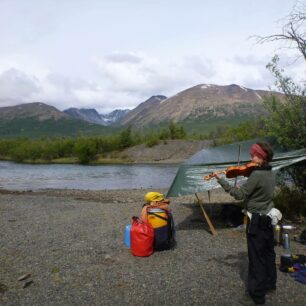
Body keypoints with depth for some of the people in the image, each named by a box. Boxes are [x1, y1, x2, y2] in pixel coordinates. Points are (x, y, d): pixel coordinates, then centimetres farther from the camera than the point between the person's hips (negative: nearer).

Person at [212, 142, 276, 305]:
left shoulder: (257, 174, -24)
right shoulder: (270, 173, 4)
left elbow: (240, 194, -23)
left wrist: (220, 179, -21)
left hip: (256, 220, -9)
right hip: (268, 218, 9)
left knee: (256, 256, 3)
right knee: (268, 252, 22)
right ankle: (269, 282, 40)